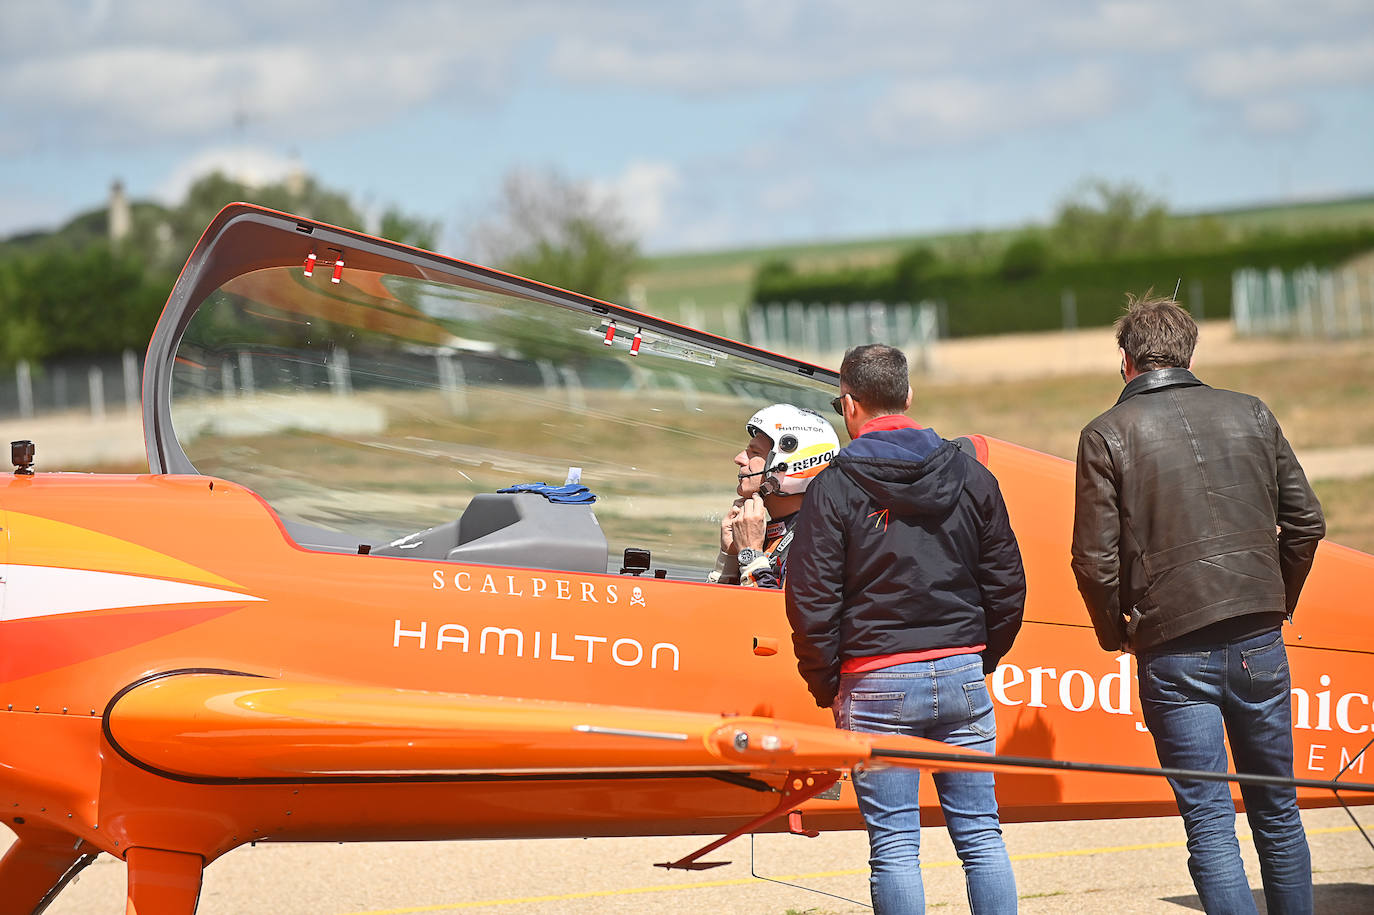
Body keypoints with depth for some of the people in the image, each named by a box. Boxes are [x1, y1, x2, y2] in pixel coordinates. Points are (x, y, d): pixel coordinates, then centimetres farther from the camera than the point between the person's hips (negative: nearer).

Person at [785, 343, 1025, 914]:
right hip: (962, 674, 4)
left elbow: (811, 601, -7)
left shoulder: (835, 487, -6)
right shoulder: (970, 476, 6)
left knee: (894, 845, 0)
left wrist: (827, 688, 5)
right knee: (981, 836, 7)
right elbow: (1006, 586, 10)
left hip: (877, 681, -3)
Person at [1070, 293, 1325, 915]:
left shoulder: (1108, 434, -3)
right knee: (1277, 812, 15)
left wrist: (1115, 633, 9)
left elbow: (1095, 560, -7)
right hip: (1259, 642, 4)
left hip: (1174, 651, -3)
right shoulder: (1252, 415, 9)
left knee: (1209, 822, -2)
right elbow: (1305, 523, 11)